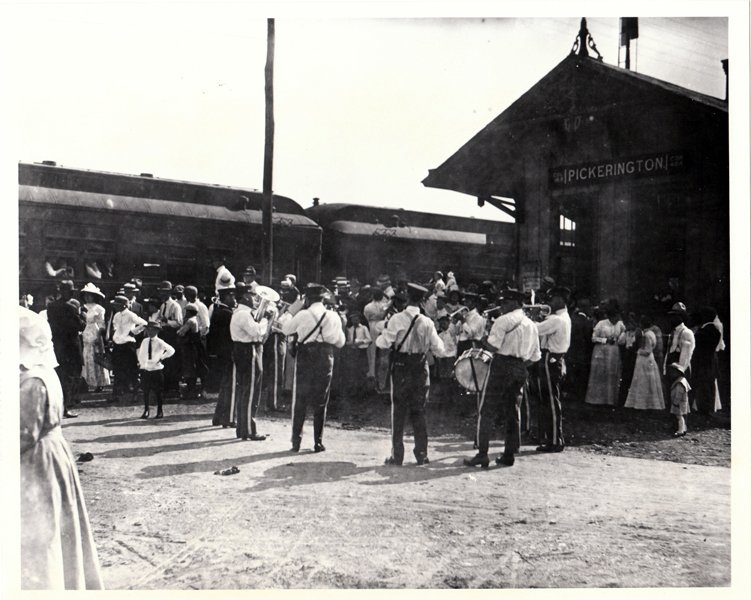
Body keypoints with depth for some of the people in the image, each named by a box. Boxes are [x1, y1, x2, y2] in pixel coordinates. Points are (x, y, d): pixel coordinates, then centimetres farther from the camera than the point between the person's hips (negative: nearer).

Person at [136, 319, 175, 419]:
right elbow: (140, 351, 19)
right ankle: (146, 410, 13)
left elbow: (171, 350, -4)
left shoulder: (160, 343, -8)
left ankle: (159, 411, 11)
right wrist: (140, 361, 11)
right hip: (145, 369, 4)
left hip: (156, 369, -4)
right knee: (146, 391, 4)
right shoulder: (144, 341, 5)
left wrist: (162, 357, -6)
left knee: (157, 392, 2)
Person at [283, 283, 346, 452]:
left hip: (305, 358, -2)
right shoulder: (333, 316, 0)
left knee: (300, 400, 8)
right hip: (325, 360, 2)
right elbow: (340, 342, 5)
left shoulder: (302, 315, -7)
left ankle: (296, 441, 7)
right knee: (320, 402, 10)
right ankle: (318, 442, 9)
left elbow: (286, 330, 7)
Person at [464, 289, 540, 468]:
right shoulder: (532, 325, 14)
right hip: (521, 370, 7)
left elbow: (492, 346, -17)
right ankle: (509, 454, 15)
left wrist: (482, 340, 2)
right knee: (512, 412, 13)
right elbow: (535, 357, 13)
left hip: (502, 365, -7)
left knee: (486, 411, -2)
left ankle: (482, 454, -4)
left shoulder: (504, 320, -8)